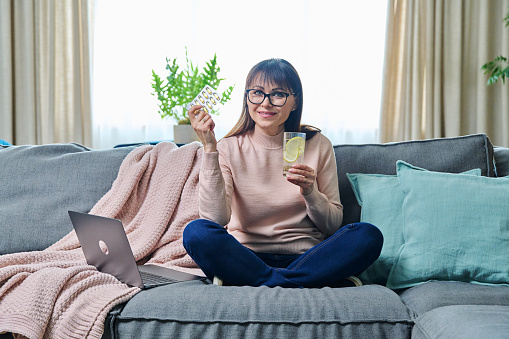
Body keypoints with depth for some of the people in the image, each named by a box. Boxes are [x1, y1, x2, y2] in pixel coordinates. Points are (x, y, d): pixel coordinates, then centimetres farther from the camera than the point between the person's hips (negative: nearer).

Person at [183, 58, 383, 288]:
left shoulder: (317, 145, 4)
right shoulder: (228, 148, 0)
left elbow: (333, 225, 6)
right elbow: (216, 219, -15)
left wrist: (310, 191, -13)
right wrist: (210, 150, -18)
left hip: (306, 257, 1)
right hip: (245, 258, -1)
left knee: (369, 236, -23)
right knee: (196, 231, -29)